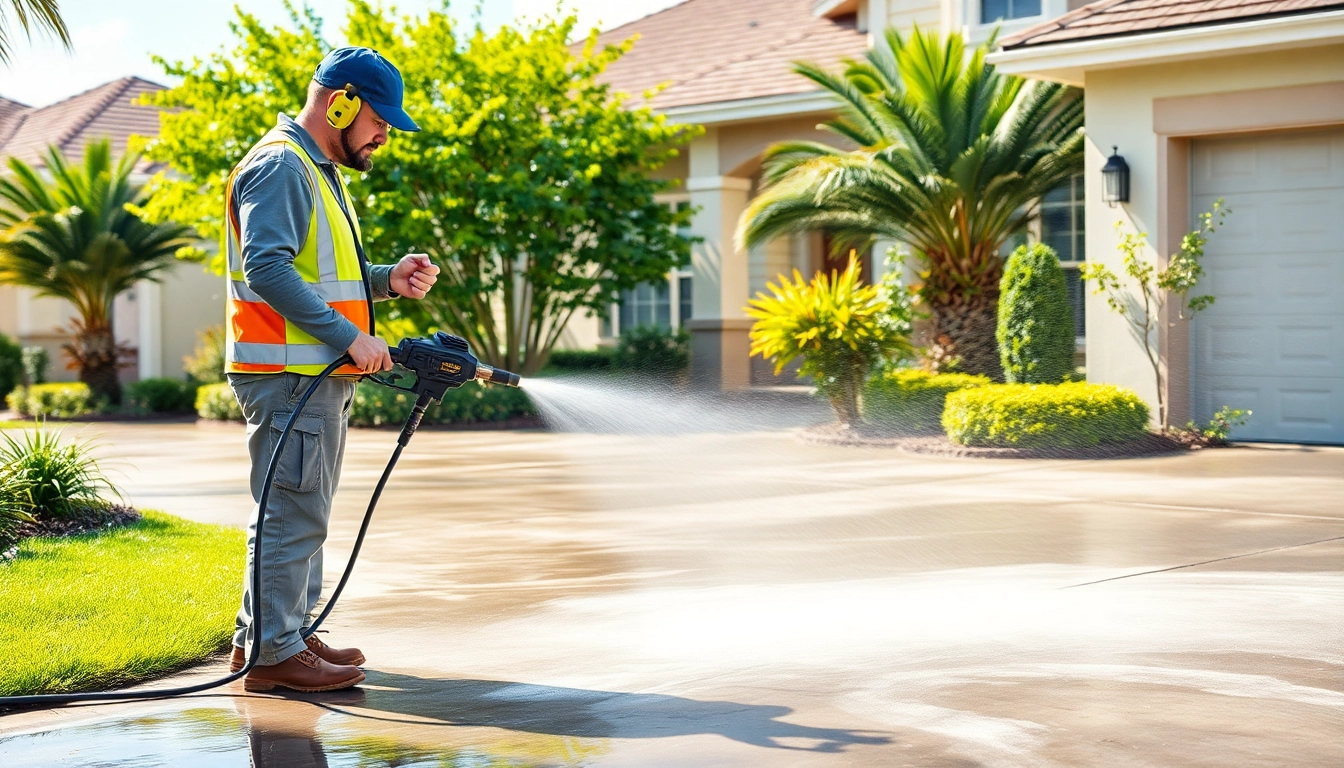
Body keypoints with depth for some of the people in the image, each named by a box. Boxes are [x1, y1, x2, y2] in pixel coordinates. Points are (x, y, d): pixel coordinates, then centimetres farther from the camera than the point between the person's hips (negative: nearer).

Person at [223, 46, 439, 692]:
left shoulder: (316, 171, 22)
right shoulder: (279, 166, -13)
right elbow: (267, 268, -24)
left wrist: (389, 279, 6)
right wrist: (349, 337, -25)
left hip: (316, 375, 11)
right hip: (288, 375, -11)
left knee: (303, 511, 17)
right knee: (293, 513, -8)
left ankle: (273, 633, 26)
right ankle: (273, 653, -3)